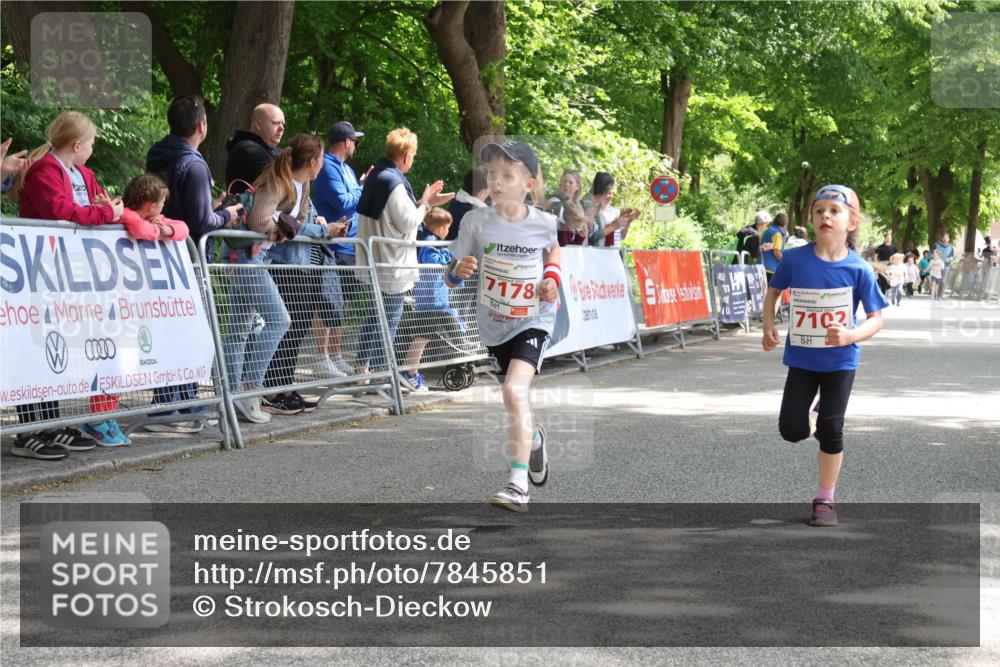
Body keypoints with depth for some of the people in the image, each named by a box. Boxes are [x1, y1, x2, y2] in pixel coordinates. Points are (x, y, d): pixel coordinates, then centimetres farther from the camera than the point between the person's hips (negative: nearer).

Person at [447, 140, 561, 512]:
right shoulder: (477, 223, -13)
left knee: (515, 390, -24)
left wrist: (553, 276, -4)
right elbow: (451, 279, -8)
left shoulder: (543, 223, -12)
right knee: (516, 398, 19)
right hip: (494, 323, 3)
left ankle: (518, 485, -24)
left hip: (533, 319, -3)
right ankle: (534, 439, 55)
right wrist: (460, 271, -30)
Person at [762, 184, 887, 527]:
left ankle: (825, 499, 17)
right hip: (801, 357, 2)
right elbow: (772, 292, 7)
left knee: (831, 429, -1)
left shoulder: (859, 269, -15)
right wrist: (768, 328, -8)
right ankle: (813, 419, 36)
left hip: (840, 360, -1)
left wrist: (851, 336, -28)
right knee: (791, 430, -2)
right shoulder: (794, 259, -12)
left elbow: (876, 318, -9)